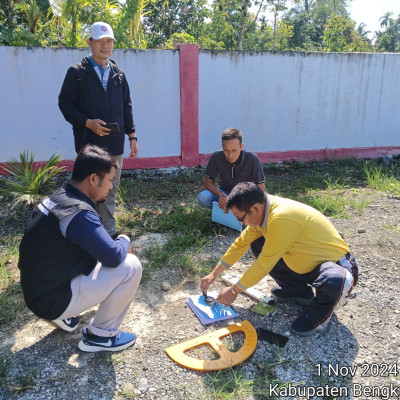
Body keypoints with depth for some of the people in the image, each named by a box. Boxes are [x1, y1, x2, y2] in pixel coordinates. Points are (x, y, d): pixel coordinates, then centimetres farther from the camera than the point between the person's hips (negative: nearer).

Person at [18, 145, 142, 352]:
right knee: (130, 266, -13)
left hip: (38, 289, 9)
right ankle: (100, 335, 5)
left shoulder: (58, 197, 3)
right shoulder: (79, 213, -27)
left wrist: (115, 245, 4)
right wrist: (124, 240, -4)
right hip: (51, 299, -9)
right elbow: (113, 257, -26)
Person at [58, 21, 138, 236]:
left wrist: (132, 136, 9)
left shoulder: (118, 74, 13)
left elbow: (126, 107, 15)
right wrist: (87, 122, -15)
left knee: (110, 191, 11)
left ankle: (109, 233, 23)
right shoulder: (77, 72, 0)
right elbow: (65, 103, -1)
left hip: (115, 144, 4)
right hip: (89, 144, -4)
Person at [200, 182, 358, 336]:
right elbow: (241, 243, 5)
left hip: (337, 264, -8)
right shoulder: (263, 210, -7)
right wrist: (214, 274, 8)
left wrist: (234, 290, -12)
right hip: (307, 263, 8)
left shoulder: (281, 218, -34)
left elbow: (264, 265, -26)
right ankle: (299, 291, 16)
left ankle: (322, 309, -3)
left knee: (333, 282, -41)